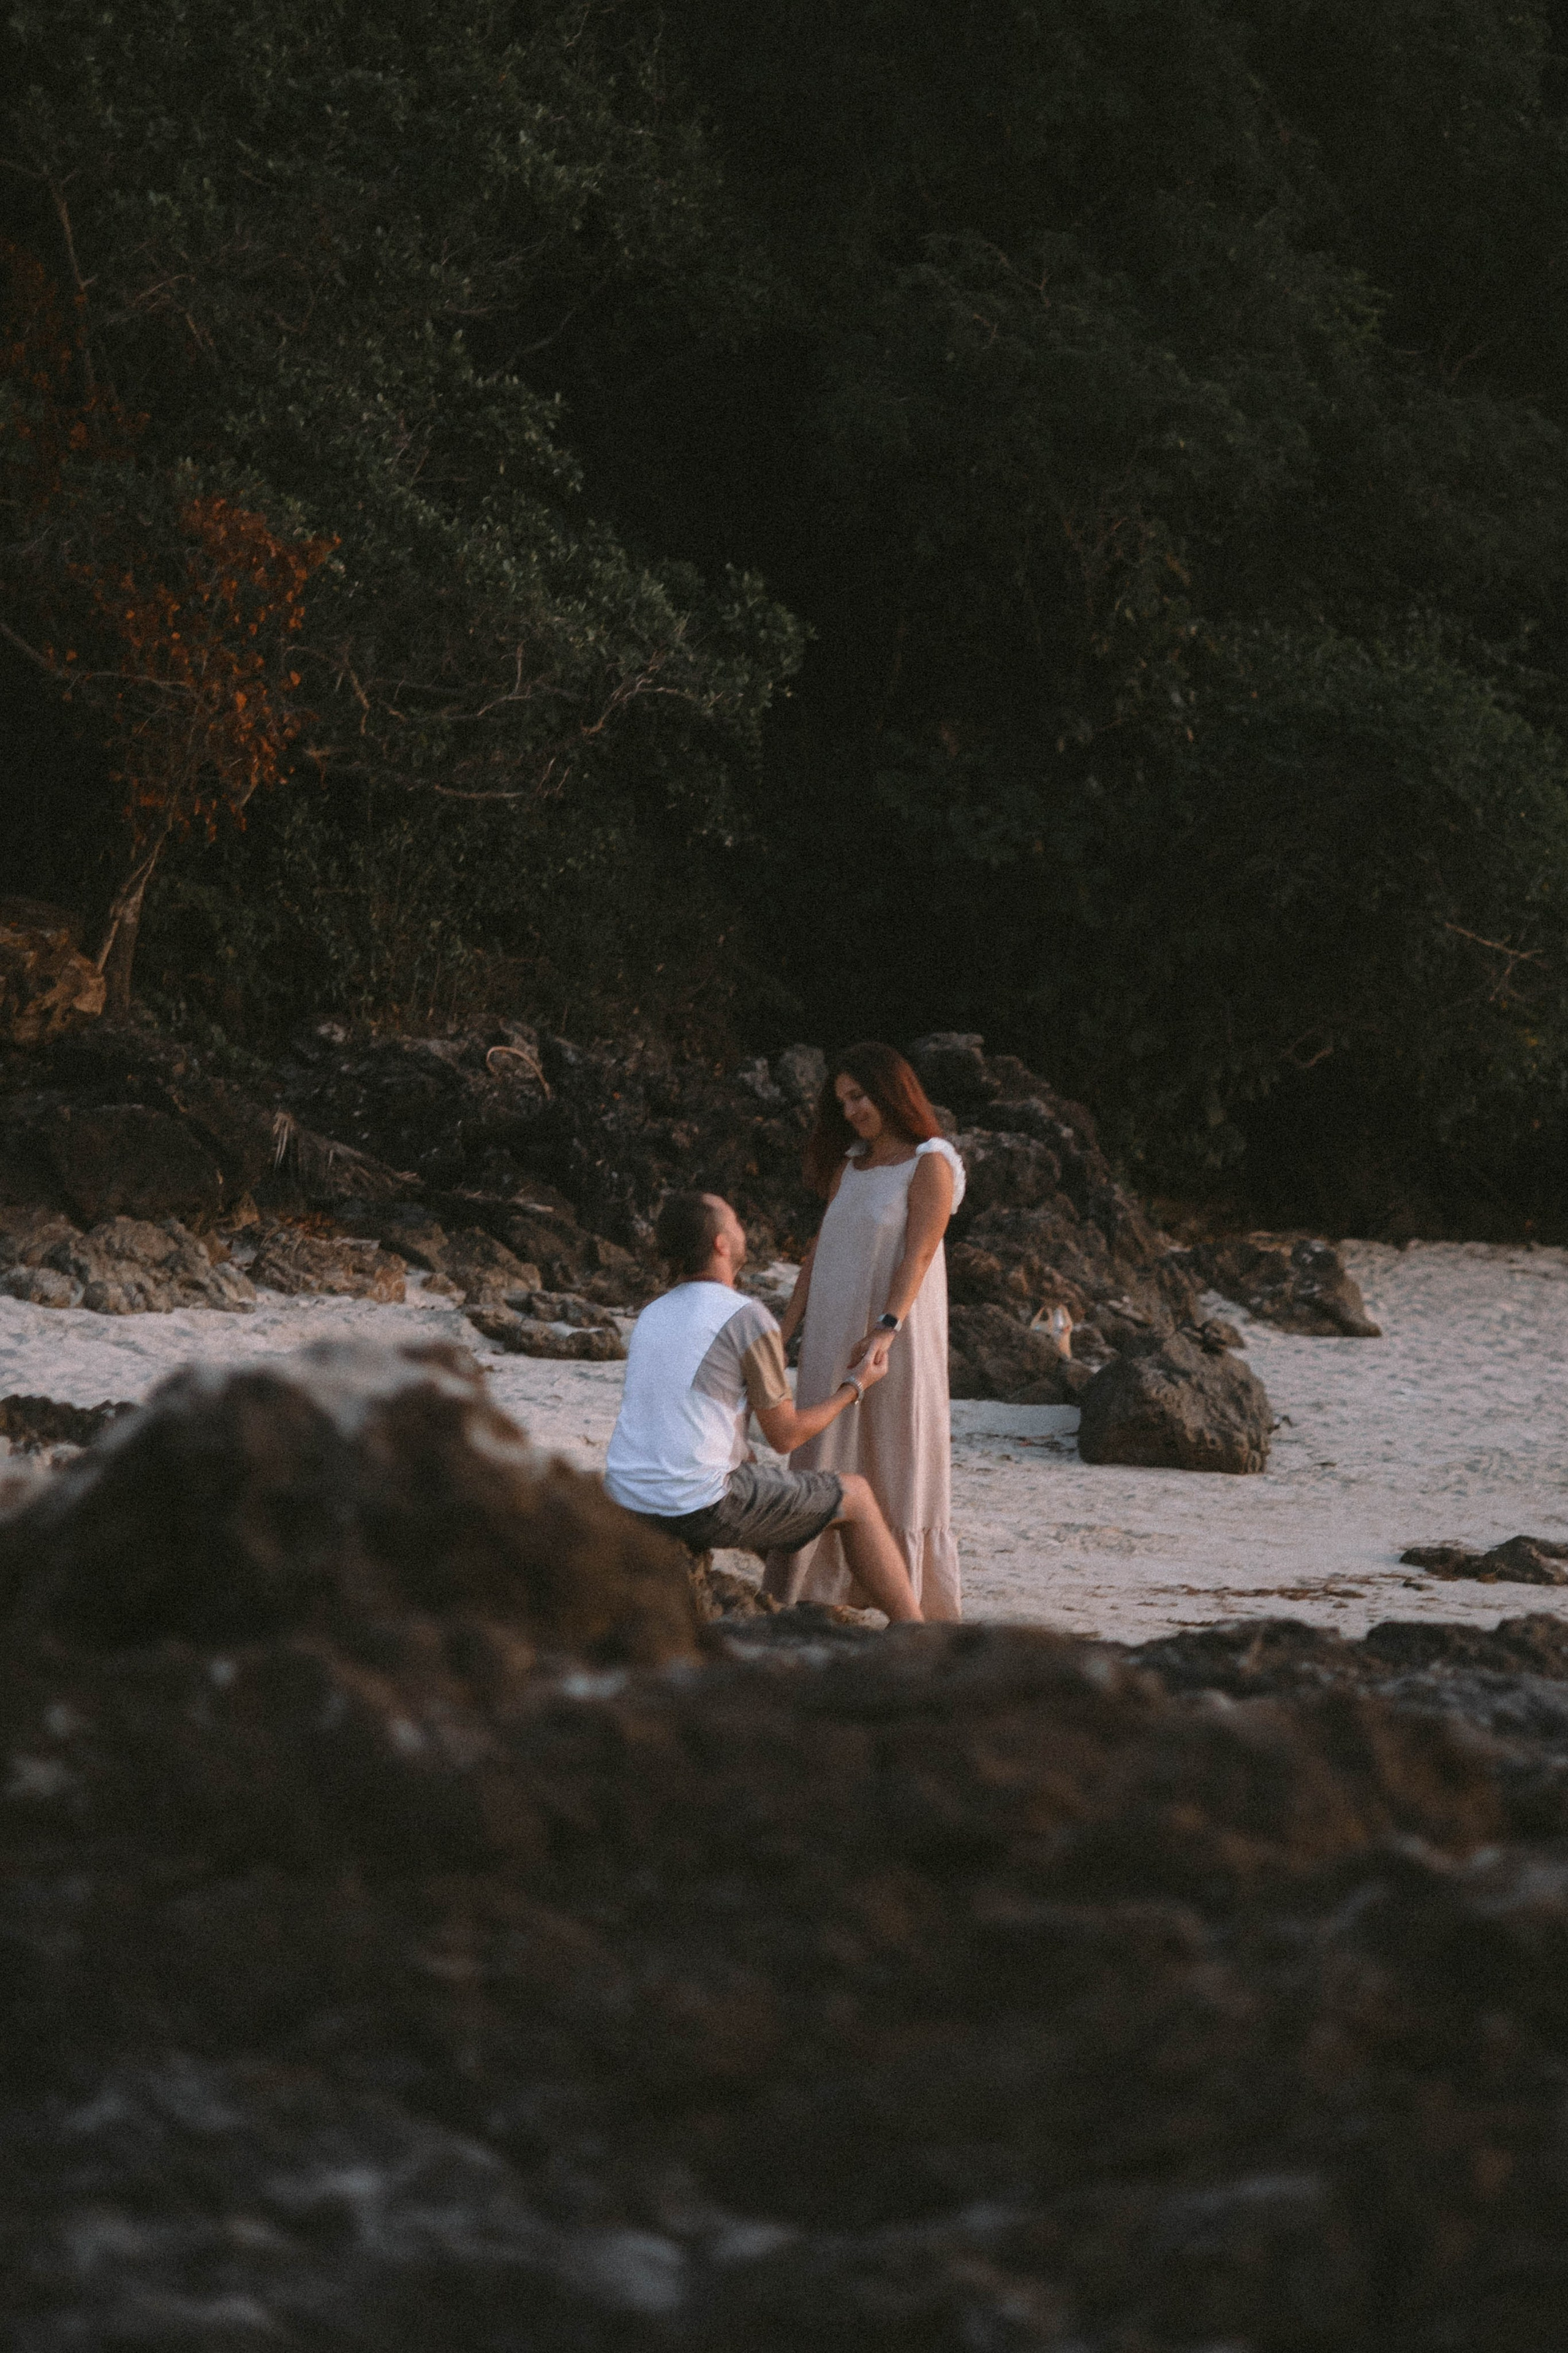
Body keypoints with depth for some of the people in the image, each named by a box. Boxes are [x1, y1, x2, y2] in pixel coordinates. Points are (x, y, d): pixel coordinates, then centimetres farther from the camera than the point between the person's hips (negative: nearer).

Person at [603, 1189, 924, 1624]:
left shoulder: (651, 1317, 12)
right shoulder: (749, 1319, -10)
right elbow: (784, 1436, -3)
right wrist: (855, 1387, 13)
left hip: (628, 1505, 7)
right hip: (700, 1505, -7)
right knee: (854, 1496, 13)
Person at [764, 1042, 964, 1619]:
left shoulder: (929, 1165, -5)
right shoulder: (849, 1165, 15)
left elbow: (918, 1254, -17)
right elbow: (821, 1248, 15)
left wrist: (885, 1330, -29)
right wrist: (786, 1332, 8)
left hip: (897, 1340, -7)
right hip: (833, 1338, 7)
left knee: (899, 1468, -5)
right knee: (825, 1472, 4)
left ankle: (920, 1607, -1)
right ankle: (820, 1595, 5)